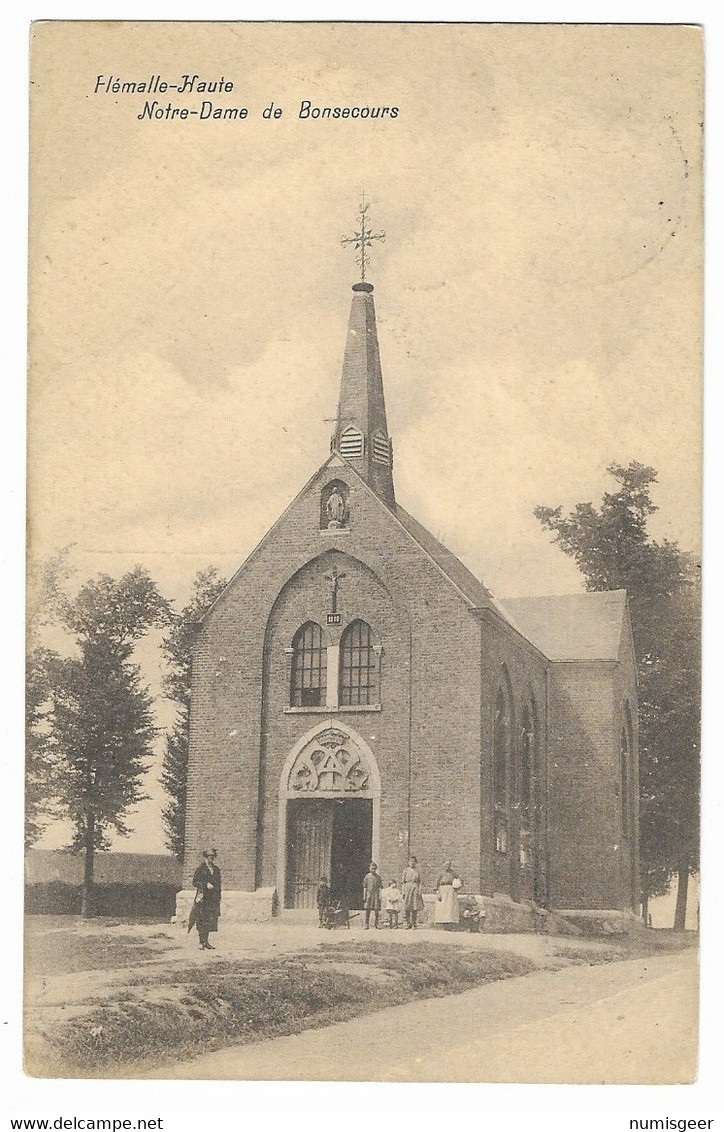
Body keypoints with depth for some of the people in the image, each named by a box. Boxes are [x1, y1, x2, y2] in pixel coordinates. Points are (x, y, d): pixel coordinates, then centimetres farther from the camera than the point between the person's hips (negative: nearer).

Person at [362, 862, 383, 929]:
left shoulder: (378, 877, 7)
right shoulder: (367, 876, 6)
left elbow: (380, 887, 7)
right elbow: (364, 887, 7)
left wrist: (380, 895, -1)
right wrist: (364, 896, 1)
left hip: (376, 894, 0)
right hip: (369, 894, 0)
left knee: (377, 910, 1)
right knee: (367, 910, -4)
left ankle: (377, 924, 8)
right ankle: (366, 925, -2)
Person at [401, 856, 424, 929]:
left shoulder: (417, 871, 10)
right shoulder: (406, 870, 8)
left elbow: (420, 882, 9)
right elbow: (403, 882, 6)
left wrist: (420, 891, -2)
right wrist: (403, 892, -1)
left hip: (415, 888, 1)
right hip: (407, 888, -1)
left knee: (415, 907, -2)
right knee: (407, 907, -5)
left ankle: (414, 924, 3)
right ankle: (407, 924, 0)